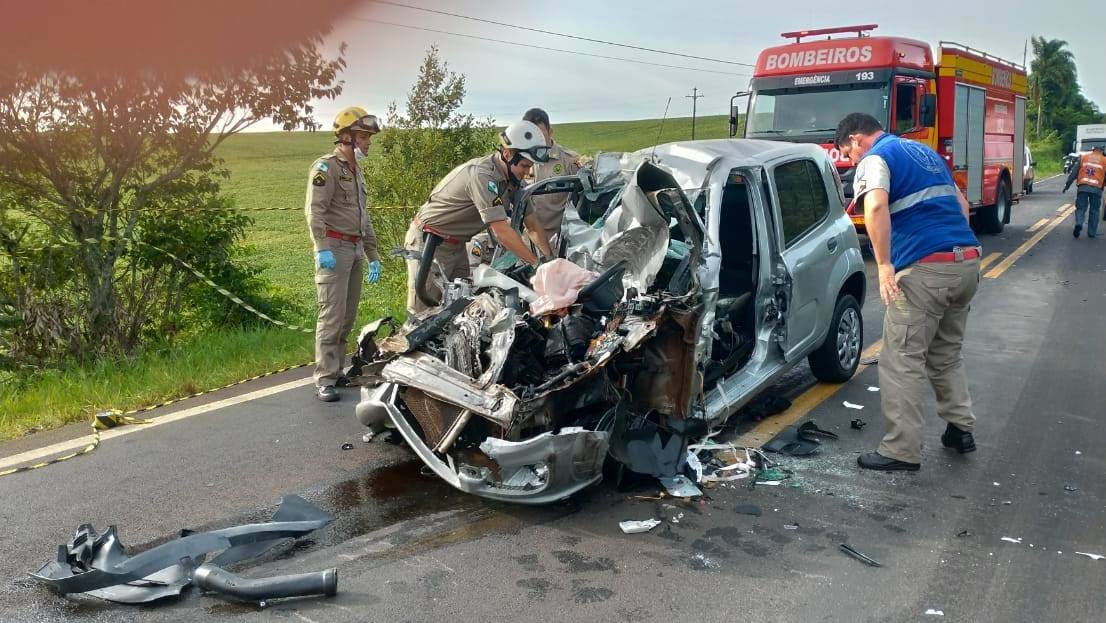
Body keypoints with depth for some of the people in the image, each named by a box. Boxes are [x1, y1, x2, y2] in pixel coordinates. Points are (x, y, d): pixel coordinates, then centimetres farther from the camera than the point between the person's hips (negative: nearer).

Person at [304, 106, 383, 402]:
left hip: (356, 250, 9)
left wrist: (373, 256, 22)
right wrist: (322, 247, -29)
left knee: (348, 317, 10)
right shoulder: (326, 167, -6)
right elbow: (314, 210, -18)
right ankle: (324, 379, -9)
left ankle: (336, 370, 19)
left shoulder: (356, 171, 22)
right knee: (332, 316, -12)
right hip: (334, 249, -9)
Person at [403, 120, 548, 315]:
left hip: (456, 245, 9)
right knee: (422, 312, -7)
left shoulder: (509, 177, 1)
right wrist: (536, 262, -28)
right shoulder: (482, 175, -27)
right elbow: (501, 231, -31)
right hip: (429, 242, -9)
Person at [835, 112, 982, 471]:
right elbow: (961, 204, 30)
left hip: (925, 268, -9)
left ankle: (902, 451, 0)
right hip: (968, 261, 9)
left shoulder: (875, 159, -3)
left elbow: (876, 207, -24)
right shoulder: (925, 152, 24)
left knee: (903, 361, -3)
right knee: (946, 354, 23)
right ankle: (961, 429, 29)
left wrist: (884, 265, -21)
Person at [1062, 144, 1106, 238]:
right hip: (1096, 188, 0)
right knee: (1094, 211, 10)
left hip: (1082, 187, 0)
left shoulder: (1083, 157, 11)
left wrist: (1067, 185, 9)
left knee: (1081, 208, 8)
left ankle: (1078, 224, -19)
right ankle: (1092, 233, 12)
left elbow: (1074, 172, 8)